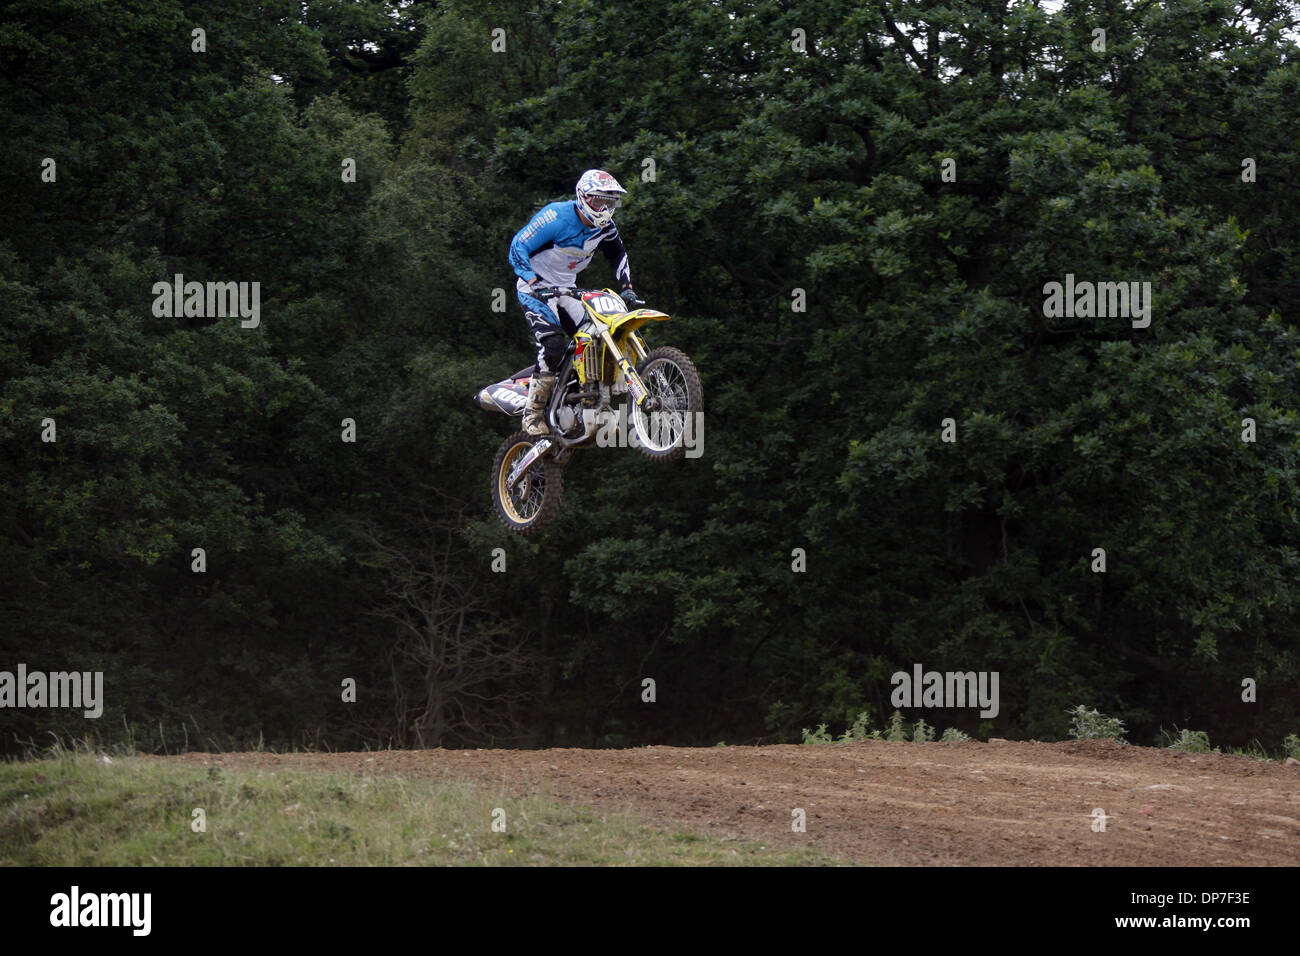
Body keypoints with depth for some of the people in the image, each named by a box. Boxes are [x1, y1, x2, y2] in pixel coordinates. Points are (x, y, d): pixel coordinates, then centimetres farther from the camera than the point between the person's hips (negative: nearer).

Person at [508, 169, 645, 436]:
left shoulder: (604, 226, 0)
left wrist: (627, 287, 6)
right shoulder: (556, 217, -22)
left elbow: (617, 254, 19)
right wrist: (534, 281, -34)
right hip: (536, 287, -7)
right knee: (553, 344, -28)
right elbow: (518, 246, -22)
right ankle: (533, 414, -23)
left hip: (566, 288, 7)